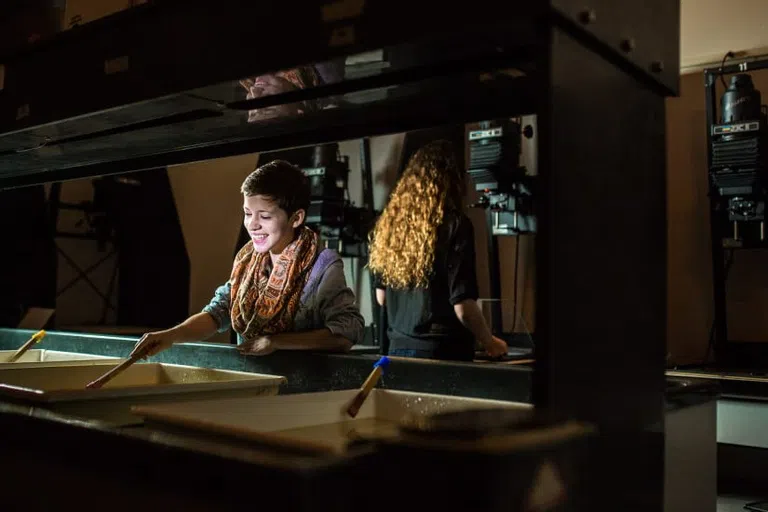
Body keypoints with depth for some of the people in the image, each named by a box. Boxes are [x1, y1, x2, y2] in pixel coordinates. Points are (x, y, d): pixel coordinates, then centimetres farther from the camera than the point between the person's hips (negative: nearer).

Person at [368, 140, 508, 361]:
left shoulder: (389, 222, 4)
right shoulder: (454, 224, -13)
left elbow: (381, 297, 12)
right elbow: (463, 305, -17)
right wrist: (489, 342, -1)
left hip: (398, 347, 6)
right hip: (442, 351, -5)